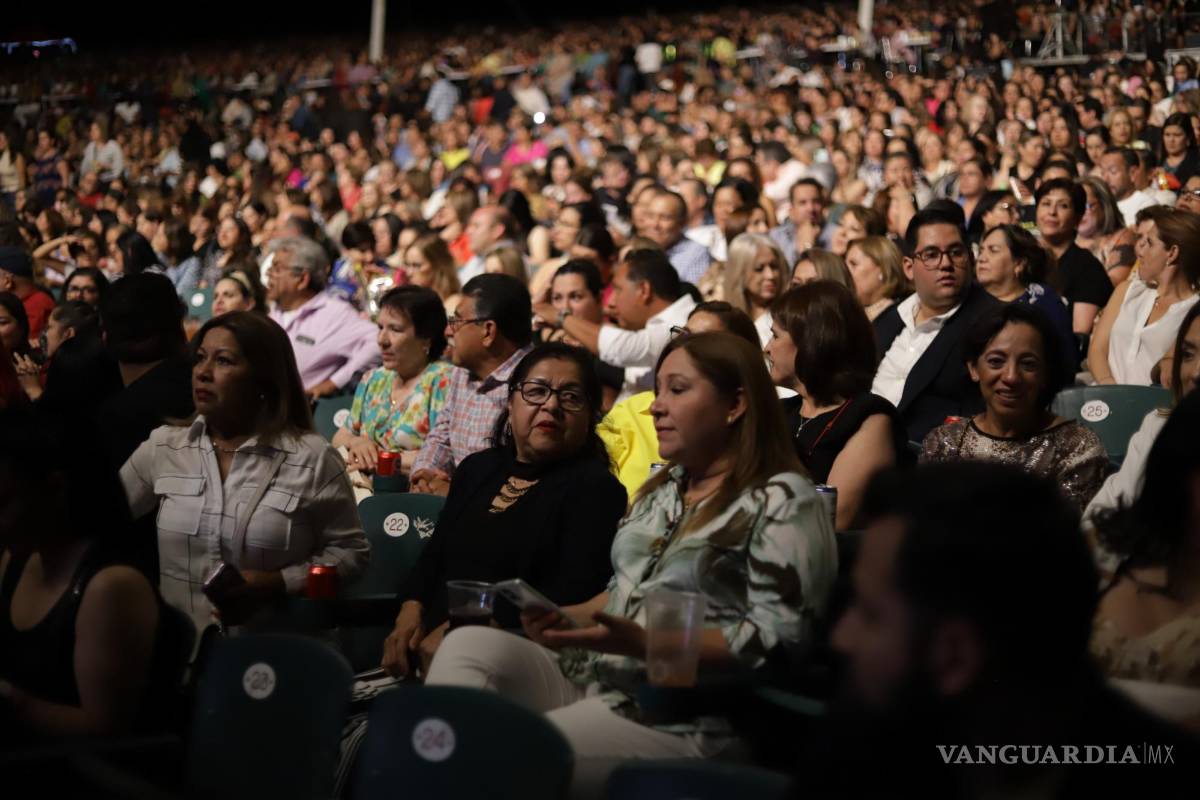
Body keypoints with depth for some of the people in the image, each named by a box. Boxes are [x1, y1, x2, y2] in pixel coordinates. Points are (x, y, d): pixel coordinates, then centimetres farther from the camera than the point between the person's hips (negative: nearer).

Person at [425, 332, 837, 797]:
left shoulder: (784, 502, -8)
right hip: (592, 683, 8)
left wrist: (645, 643, -23)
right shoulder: (663, 488, 19)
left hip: (684, 723, -8)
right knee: (468, 645, -16)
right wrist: (572, 618, 2)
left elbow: (781, 638, -16)